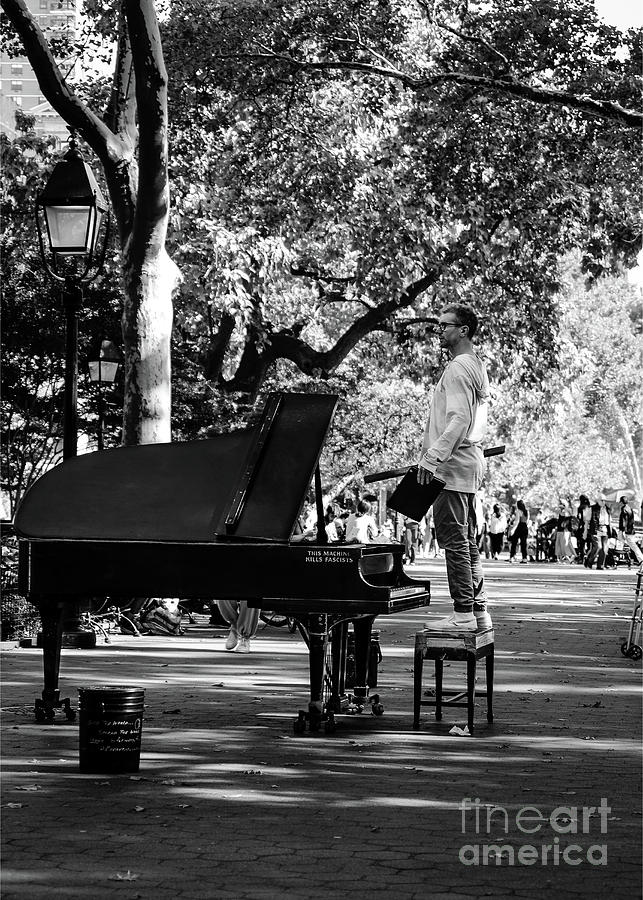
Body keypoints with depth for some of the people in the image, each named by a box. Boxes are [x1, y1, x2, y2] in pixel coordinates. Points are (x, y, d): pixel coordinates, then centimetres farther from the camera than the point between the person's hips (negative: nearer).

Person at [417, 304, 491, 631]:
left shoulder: (458, 368, -13)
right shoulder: (477, 366, 19)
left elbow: (458, 420, -23)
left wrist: (431, 458, -25)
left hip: (452, 465, -11)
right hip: (468, 463, 11)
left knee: (455, 541, -9)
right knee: (468, 541, 13)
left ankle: (463, 614, -10)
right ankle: (478, 611, 16)